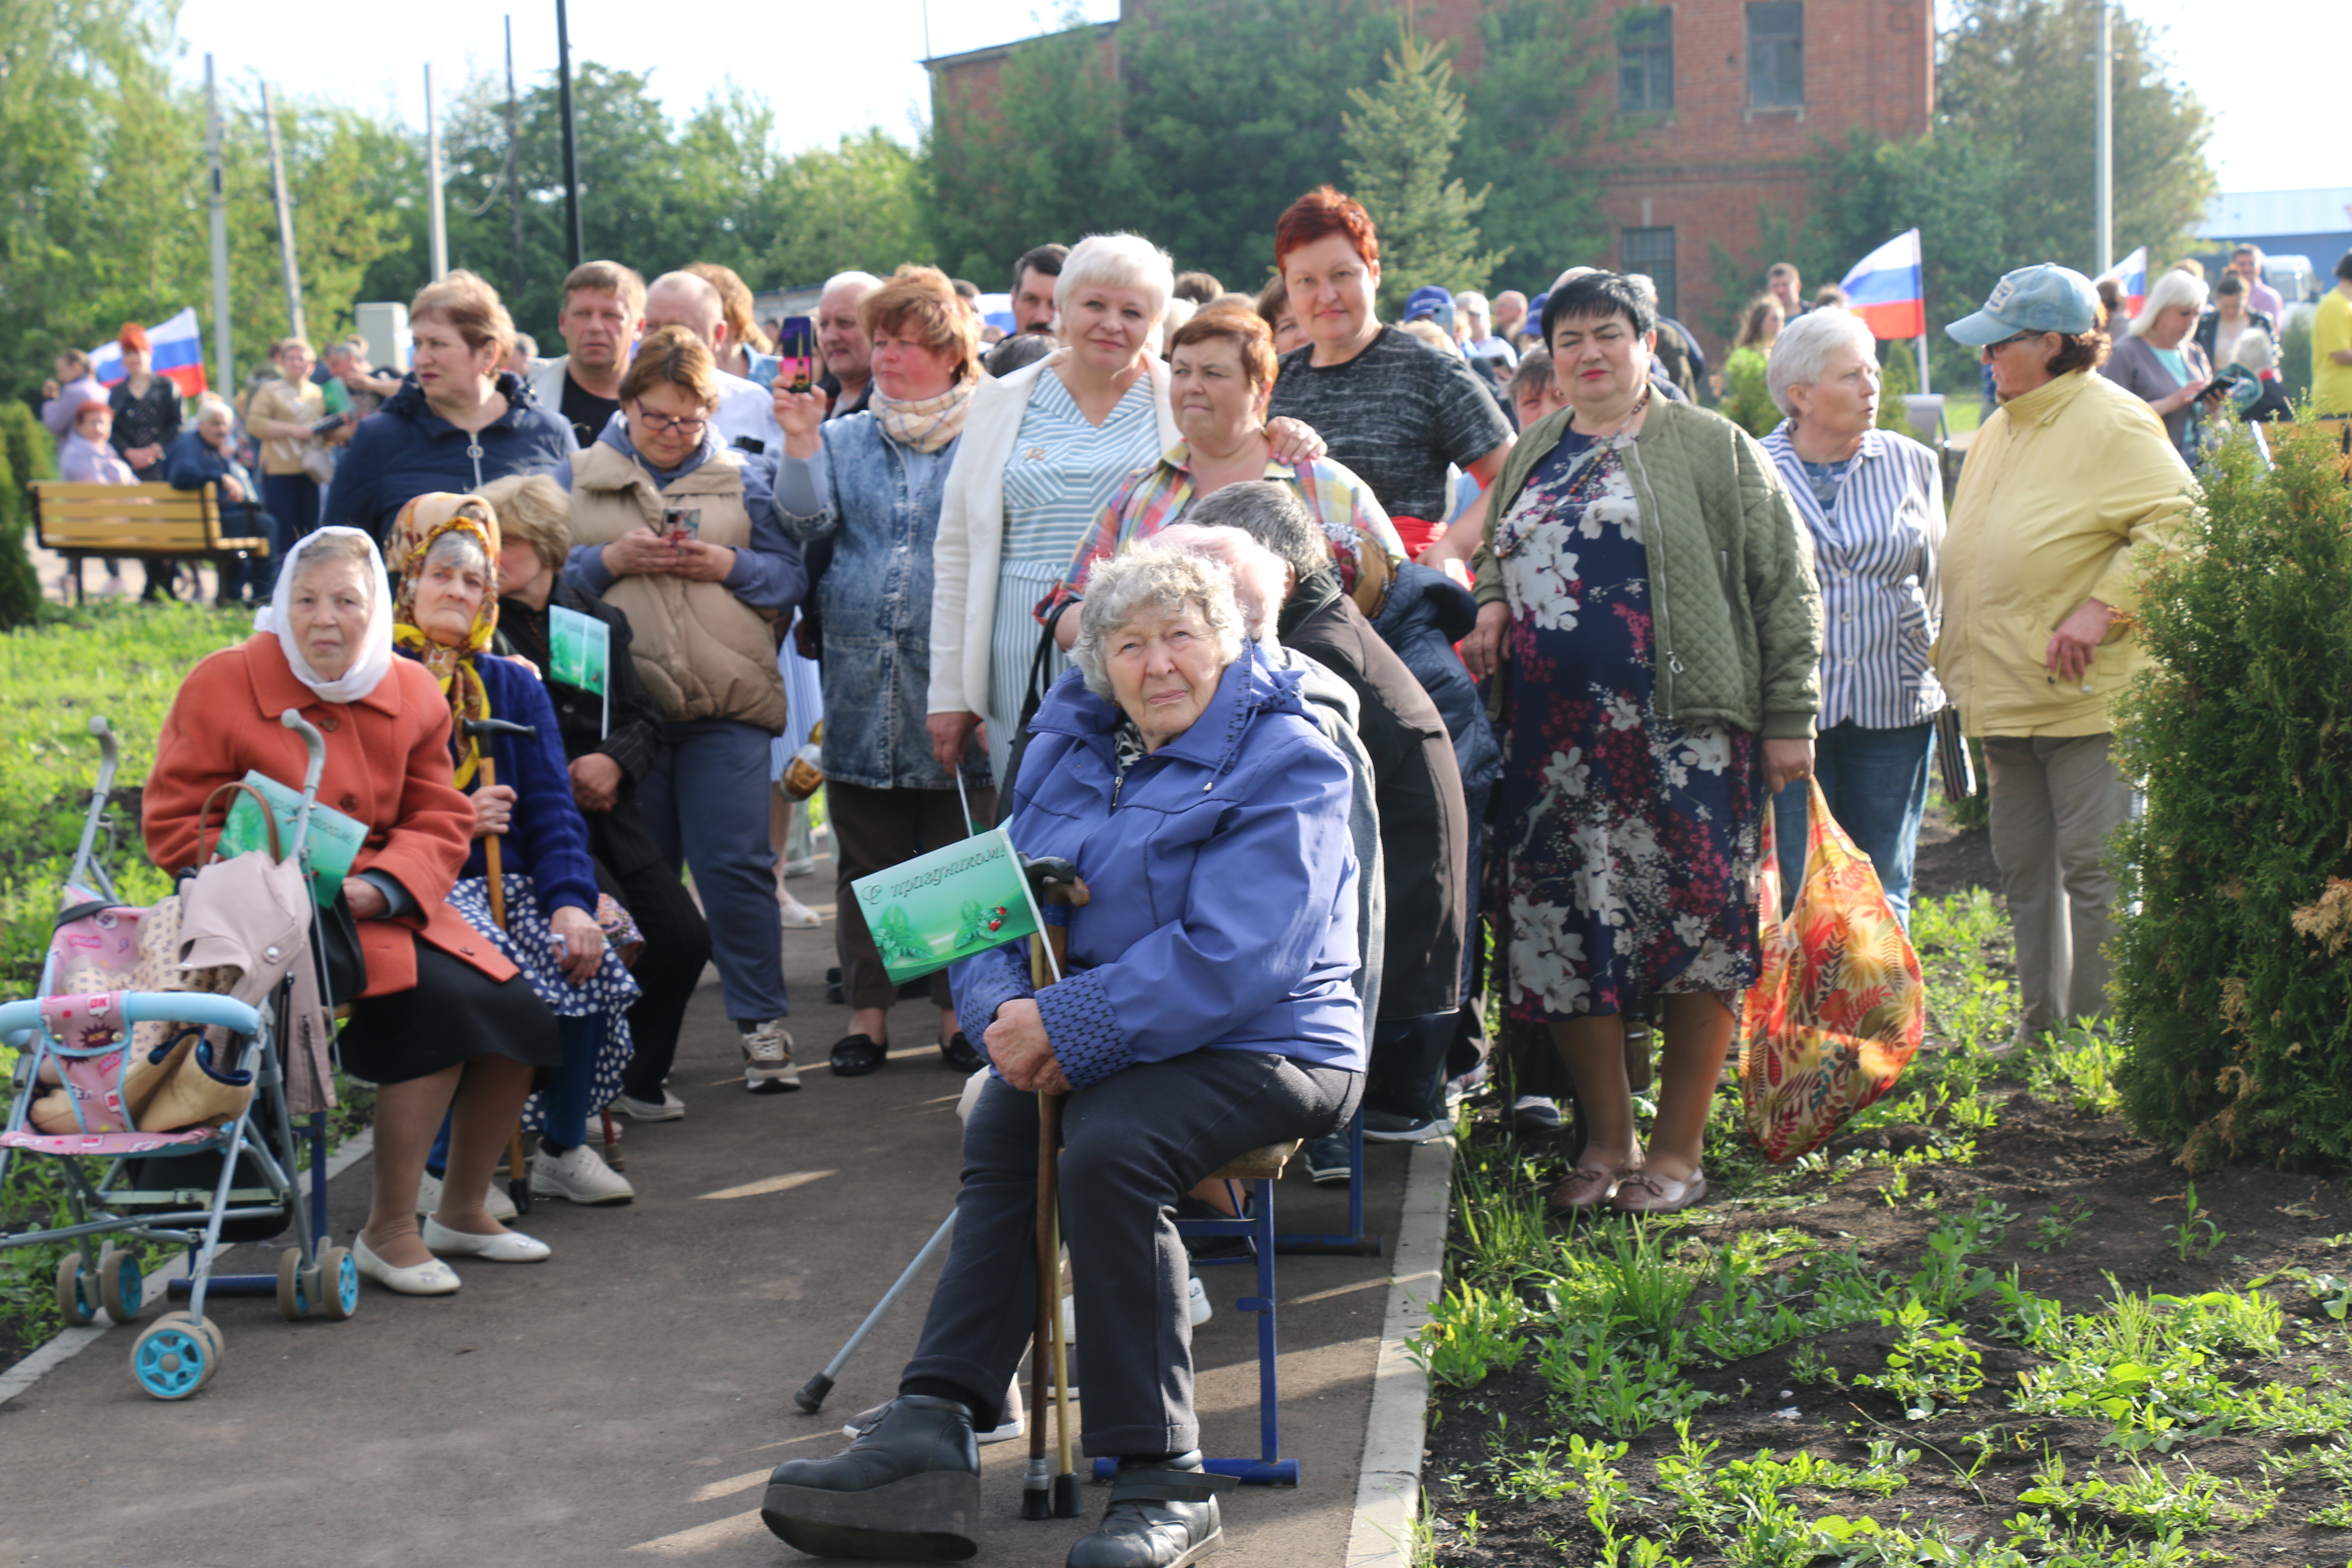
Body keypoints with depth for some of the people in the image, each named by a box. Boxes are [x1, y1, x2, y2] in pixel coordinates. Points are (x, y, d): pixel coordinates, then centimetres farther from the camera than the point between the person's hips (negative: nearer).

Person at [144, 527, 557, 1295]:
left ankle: (462, 1209, 15)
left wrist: (379, 887, -16)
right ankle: (388, 1233, -14)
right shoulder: (222, 685, -7)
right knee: (435, 1003, -27)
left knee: (515, 1011, -9)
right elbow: (175, 823, -5)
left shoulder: (412, 694, 6)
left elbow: (440, 823, 5)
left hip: (388, 905, 6)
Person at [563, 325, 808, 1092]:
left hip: (727, 708, -1)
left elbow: (793, 578, 6)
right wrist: (610, 561, -10)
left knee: (736, 864, -5)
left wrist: (729, 565, -9)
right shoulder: (579, 477, 10)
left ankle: (762, 1024, 3)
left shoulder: (743, 477, 10)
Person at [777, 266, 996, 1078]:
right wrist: (800, 439, -13)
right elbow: (809, 521, -1)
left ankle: (959, 1011, 12)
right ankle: (867, 1011, 14)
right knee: (867, 860, 7)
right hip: (861, 683, 3)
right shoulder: (844, 439, 14)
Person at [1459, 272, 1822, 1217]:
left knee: (1695, 925, -4)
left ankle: (1679, 1150, 6)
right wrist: (1490, 609, 7)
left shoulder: (1711, 448, 2)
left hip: (1683, 731, -5)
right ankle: (1606, 1141, 17)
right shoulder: (1532, 458, 18)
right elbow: (1499, 564, 31)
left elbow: (1786, 587, 0)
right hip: (1552, 739, 5)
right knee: (1565, 931, 4)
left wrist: (1789, 717, -6)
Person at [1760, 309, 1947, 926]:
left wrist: (1925, 667, 16)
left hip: (1893, 712, 3)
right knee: (1792, 894, -3)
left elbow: (1936, 579, 17)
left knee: (1883, 892, 8)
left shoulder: (1913, 464, 8)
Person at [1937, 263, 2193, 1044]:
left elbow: (2178, 519, -17)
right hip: (2004, 699, 9)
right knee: (2024, 870, 13)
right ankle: (2039, 1031, 23)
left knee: (2092, 870, -6)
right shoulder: (1998, 432, 18)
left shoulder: (2112, 422, -8)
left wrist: (2102, 607, -22)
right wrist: (1952, 658, 18)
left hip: (2087, 696, -8)